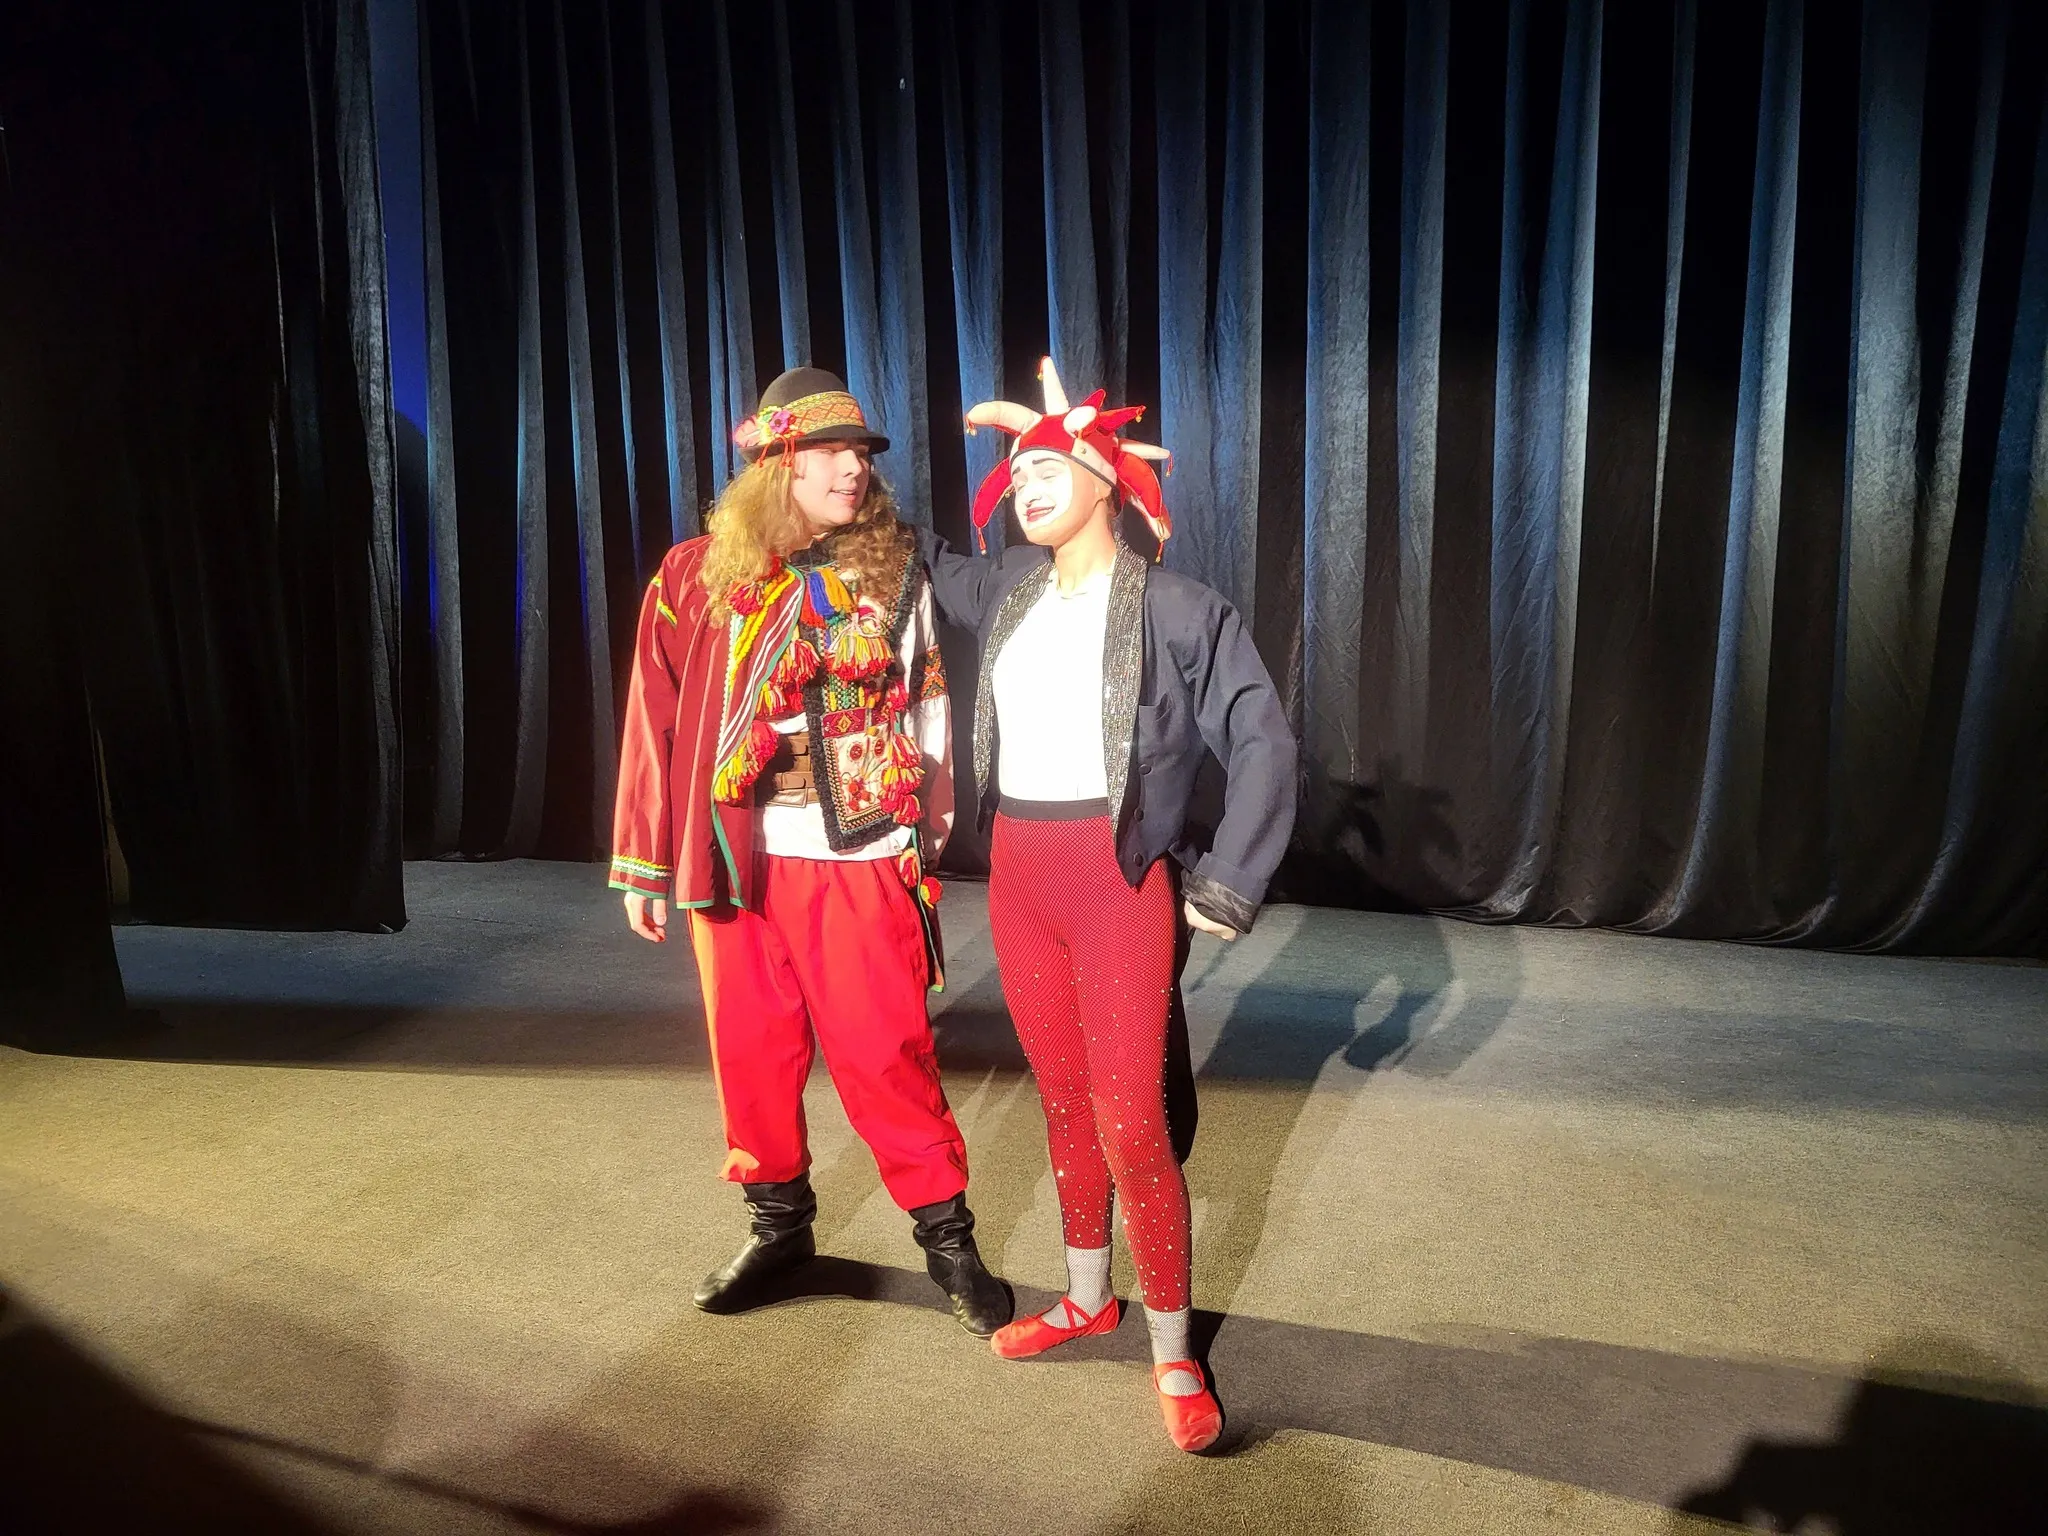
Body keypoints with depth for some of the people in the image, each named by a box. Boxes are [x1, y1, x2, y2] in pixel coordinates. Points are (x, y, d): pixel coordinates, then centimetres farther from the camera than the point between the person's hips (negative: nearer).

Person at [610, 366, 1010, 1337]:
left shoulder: (894, 572, 2)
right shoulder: (697, 576, 1)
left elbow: (930, 710, 5)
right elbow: (658, 724, 3)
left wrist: (928, 833, 0)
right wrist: (644, 864, 3)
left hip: (860, 860, -2)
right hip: (735, 861, 2)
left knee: (885, 1054, 1)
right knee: (752, 1053, 13)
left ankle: (947, 1237, 19)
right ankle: (779, 1224, 33)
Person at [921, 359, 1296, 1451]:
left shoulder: (1170, 606, -7)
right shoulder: (1007, 590, 9)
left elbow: (1263, 741, -9)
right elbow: (921, 560, 30)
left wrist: (1227, 884, -11)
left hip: (1118, 876, -5)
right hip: (1018, 873, 6)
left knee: (1129, 1123, -4)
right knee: (1062, 1099, 17)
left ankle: (1173, 1352, 16)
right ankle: (1086, 1299, 36)